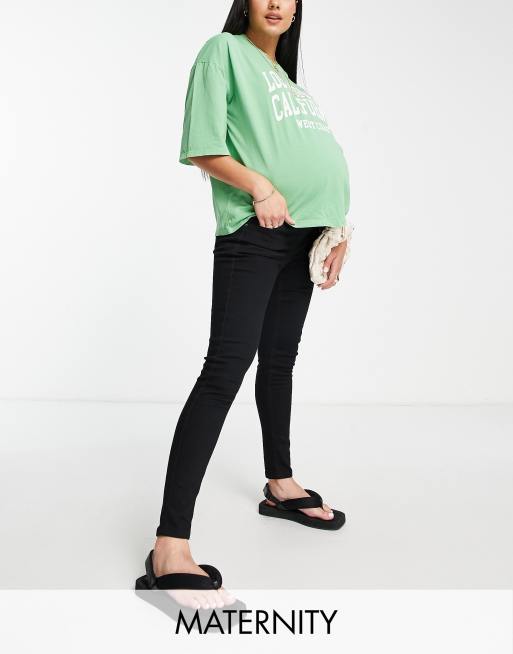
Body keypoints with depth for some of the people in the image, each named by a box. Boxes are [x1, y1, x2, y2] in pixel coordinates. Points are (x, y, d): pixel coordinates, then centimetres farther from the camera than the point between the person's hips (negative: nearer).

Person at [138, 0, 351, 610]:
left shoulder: (286, 73, 25)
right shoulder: (224, 50, 5)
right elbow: (200, 146, -7)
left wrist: (336, 226, 12)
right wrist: (261, 188, -17)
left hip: (301, 234, 8)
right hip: (253, 233, -8)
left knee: (279, 359, 13)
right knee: (227, 366, -17)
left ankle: (280, 485, 27)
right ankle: (171, 547, -17)